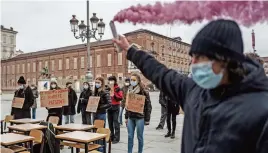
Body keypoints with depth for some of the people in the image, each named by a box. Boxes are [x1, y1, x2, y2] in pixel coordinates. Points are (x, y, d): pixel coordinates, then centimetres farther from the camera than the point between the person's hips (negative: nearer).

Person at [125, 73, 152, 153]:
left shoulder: (143, 92, -9)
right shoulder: (130, 91, 8)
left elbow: (148, 106, -9)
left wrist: (147, 119, -10)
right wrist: (126, 117, 11)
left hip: (140, 117, -5)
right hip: (130, 117, 5)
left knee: (139, 137, 7)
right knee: (130, 137, 9)